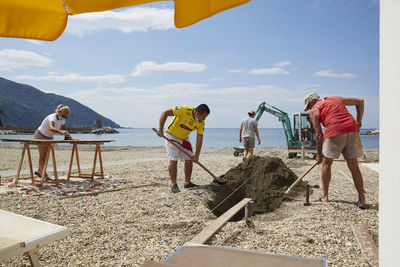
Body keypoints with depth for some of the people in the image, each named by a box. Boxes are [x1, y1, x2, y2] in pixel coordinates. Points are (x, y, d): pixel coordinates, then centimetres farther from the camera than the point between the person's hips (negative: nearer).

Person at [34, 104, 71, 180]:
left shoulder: (62, 119, -9)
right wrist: (61, 132, -71)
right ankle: (44, 175, -2)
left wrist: (68, 135, -18)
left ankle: (39, 171, 28)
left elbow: (64, 129, 2)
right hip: (40, 135, -8)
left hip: (49, 137, 8)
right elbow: (51, 128, -55)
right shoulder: (53, 118, -35)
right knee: (42, 155, -5)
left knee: (46, 155, 12)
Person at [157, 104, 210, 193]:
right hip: (172, 135, -6)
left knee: (189, 159, 3)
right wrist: (160, 129, -34)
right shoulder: (185, 110, -30)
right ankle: (174, 185, -1)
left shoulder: (201, 122, -13)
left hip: (184, 138, 6)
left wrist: (196, 155, -12)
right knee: (173, 160, -12)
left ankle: (187, 183, 17)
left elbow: (199, 139, -8)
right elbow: (165, 113, -28)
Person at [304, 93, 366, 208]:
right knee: (353, 166, 10)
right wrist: (359, 121, 27)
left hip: (335, 132, -5)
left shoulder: (314, 111, 11)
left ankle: (325, 196, 17)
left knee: (326, 163, 13)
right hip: (352, 130, 5)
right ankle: (362, 200, 12)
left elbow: (319, 134, 5)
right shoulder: (335, 99, 26)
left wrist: (319, 154, 12)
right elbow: (360, 101, 27)